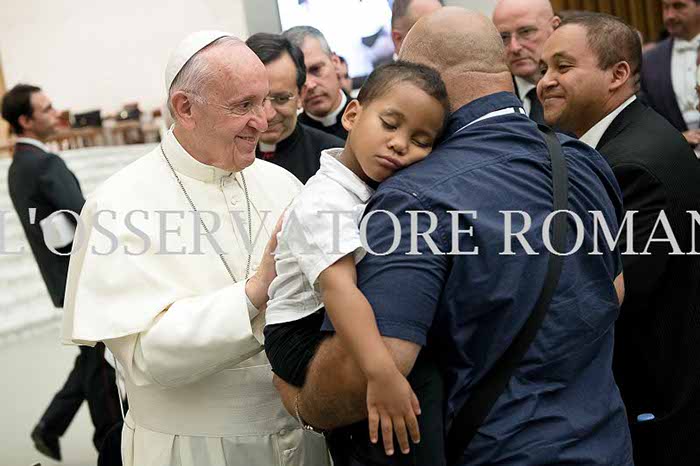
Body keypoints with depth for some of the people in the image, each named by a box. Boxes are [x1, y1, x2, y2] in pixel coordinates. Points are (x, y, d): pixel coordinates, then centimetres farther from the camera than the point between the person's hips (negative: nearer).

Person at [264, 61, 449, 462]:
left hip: (349, 326, 9)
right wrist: (381, 371, -51)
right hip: (306, 335, -9)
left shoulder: (388, 192, 5)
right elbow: (338, 287, -39)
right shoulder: (324, 202, -24)